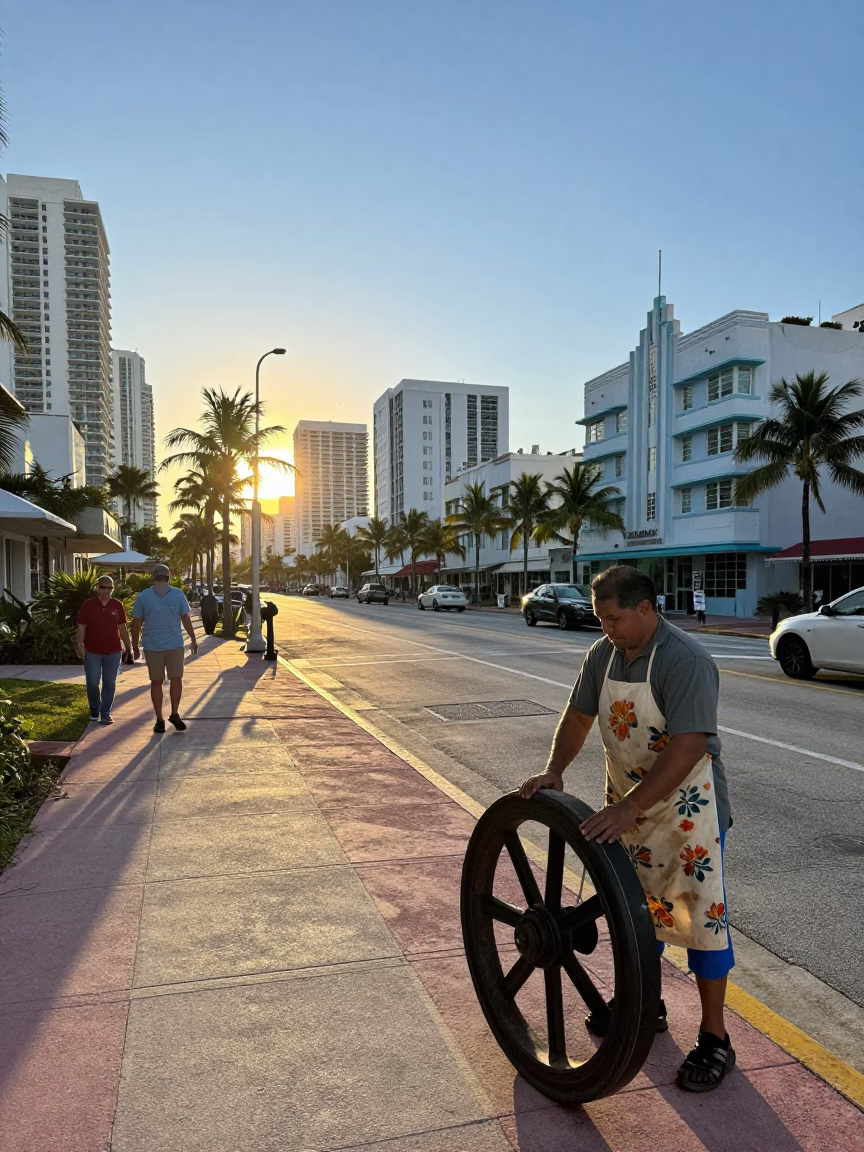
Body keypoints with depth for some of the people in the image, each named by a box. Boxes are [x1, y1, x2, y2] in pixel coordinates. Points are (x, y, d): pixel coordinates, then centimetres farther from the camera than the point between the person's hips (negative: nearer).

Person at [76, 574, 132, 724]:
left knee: (109, 683, 6)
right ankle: (94, 709, 26)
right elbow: (81, 627, -1)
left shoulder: (117, 606, 3)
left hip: (113, 651, 1)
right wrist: (79, 644, -14)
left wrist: (128, 647, 7)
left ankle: (106, 713, 16)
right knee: (92, 683, 3)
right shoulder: (88, 605, -2)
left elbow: (122, 628, 8)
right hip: (92, 651, -1)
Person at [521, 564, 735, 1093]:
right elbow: (579, 715, 6)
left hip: (686, 806, -7)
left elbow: (688, 747, -32)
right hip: (630, 804, 7)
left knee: (701, 912, 2)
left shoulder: (686, 661, -25)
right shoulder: (604, 654, -2)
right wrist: (554, 770, -9)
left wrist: (630, 806, -37)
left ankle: (714, 1038, 20)